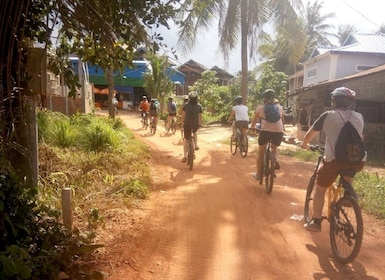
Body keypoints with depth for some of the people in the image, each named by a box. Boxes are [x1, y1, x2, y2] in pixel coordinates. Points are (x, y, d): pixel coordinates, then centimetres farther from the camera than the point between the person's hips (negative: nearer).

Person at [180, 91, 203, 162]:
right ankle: (196, 145, 20)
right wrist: (200, 124, 15)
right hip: (195, 124, 0)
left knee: (186, 140, 10)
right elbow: (200, 116, 0)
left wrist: (182, 122, 16)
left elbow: (183, 115, 1)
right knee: (195, 132, 36)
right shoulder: (199, 106, -2)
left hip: (187, 124, 0)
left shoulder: (186, 105, -1)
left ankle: (184, 156, 6)